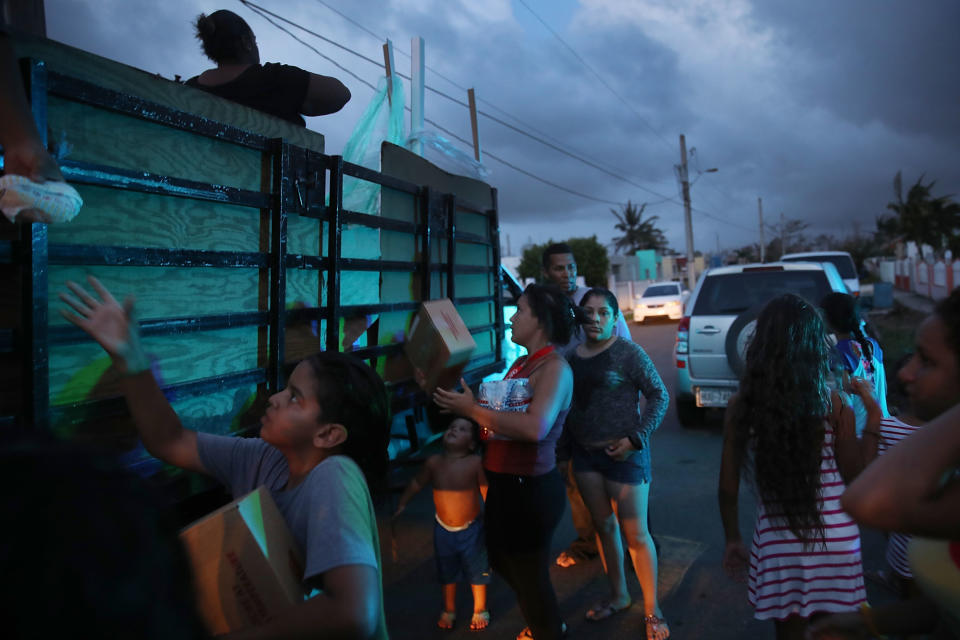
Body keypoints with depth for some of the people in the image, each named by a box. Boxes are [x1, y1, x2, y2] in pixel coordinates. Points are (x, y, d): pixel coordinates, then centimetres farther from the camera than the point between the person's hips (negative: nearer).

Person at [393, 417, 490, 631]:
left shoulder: (475, 463, -20)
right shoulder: (435, 462, -10)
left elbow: (487, 492, -16)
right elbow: (417, 483, 6)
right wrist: (402, 503, 10)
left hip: (471, 529, -3)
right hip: (443, 529, 3)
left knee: (477, 572, 14)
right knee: (446, 572, 21)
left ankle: (480, 610, 39)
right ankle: (449, 610, 44)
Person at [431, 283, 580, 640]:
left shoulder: (554, 368, -19)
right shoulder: (521, 363, 10)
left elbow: (535, 427, -33)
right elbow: (502, 414, 7)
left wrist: (472, 410, -26)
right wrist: (459, 402, -3)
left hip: (531, 489, -10)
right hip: (503, 483, 10)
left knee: (529, 573, 8)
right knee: (501, 560, 26)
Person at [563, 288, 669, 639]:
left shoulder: (628, 353, -11)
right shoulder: (572, 356, 3)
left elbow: (659, 395, -9)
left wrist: (636, 438, -15)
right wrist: (567, 436, 0)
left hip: (623, 453, -5)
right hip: (585, 453, 5)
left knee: (635, 534, 4)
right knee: (604, 527, 18)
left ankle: (652, 609, 23)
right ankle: (618, 596, 37)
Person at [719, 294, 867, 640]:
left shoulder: (741, 406, -9)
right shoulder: (833, 404, -11)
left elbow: (728, 487, -3)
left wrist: (732, 538, 10)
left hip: (777, 544, 0)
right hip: (833, 541, 0)